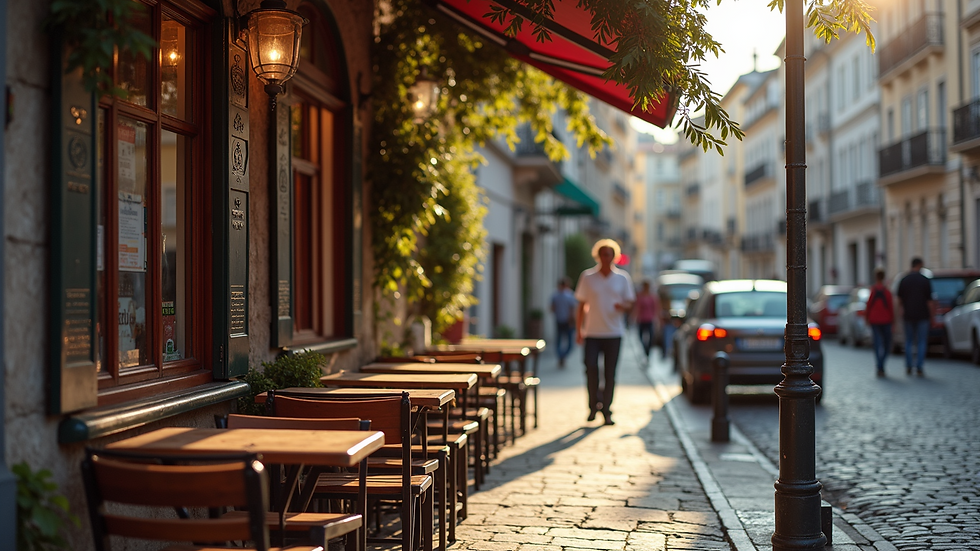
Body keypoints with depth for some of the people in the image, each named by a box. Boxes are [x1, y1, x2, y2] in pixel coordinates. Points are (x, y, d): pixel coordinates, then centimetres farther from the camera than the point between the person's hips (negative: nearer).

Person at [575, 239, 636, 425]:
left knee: (610, 373, 3)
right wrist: (579, 331, 1)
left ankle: (606, 410, 14)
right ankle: (594, 404, 7)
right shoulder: (587, 277, 3)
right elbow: (582, 306, 6)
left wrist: (623, 306, -16)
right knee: (591, 367, -13)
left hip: (614, 333, 1)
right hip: (592, 333, -1)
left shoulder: (623, 278, 5)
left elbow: (630, 303, 8)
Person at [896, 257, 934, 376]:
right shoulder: (925, 280, -6)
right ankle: (919, 368, -3)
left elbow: (899, 298, 9)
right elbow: (929, 301, -6)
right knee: (921, 342, 3)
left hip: (908, 316, 2)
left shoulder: (904, 280, 1)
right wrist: (931, 314, 3)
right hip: (922, 316, -2)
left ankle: (909, 367, 9)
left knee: (909, 341, 11)